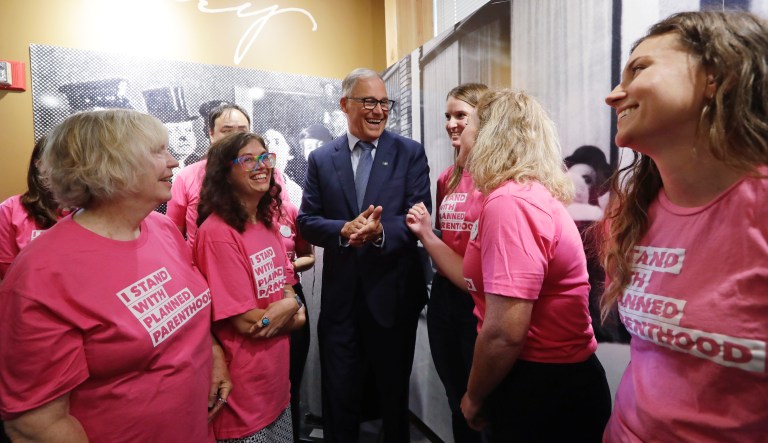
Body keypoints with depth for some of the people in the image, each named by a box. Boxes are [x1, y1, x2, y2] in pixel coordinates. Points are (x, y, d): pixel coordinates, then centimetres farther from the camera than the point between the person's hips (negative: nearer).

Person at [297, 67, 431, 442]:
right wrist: (344, 230, -21)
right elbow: (306, 221, -1)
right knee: (338, 397, 16)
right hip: (340, 295, 1)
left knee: (395, 394, 20)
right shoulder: (320, 159, 3)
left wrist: (381, 231, -29)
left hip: (393, 293, -1)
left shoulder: (410, 153, -2)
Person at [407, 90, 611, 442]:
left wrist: (474, 398, -12)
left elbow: (505, 332, -28)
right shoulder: (520, 195, 8)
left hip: (545, 392, -9)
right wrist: (426, 234, 12)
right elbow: (480, 281, 9)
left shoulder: (510, 202, -24)